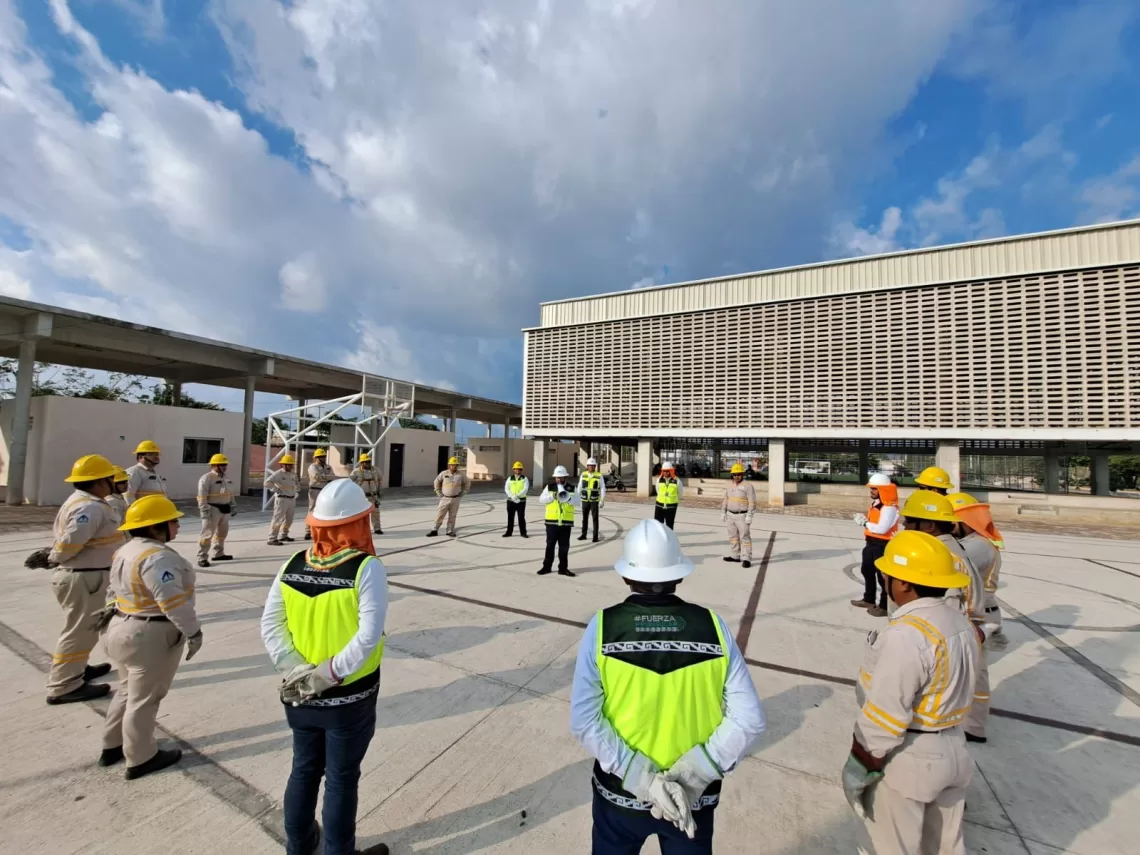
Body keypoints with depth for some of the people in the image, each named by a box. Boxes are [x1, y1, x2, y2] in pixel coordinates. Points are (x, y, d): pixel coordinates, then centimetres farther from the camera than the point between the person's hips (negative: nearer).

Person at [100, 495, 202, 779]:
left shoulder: (125, 551, 6)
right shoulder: (157, 556, -27)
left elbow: (114, 591, 17)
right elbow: (172, 601, -28)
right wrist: (192, 631, -19)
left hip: (120, 628, 10)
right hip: (150, 636, -10)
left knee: (128, 689, 25)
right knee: (144, 697, 5)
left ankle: (112, 746, 39)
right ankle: (140, 759, 20)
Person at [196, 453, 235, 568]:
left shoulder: (226, 478, 14)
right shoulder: (206, 478, -13)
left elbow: (230, 493, 21)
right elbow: (202, 497, -18)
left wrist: (232, 506, 19)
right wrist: (205, 511, -22)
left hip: (225, 509, 9)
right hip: (213, 509, -9)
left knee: (222, 532, 18)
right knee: (207, 533, -7)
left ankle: (219, 554, 31)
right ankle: (202, 558, -1)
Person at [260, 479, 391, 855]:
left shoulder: (293, 564, -6)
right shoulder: (366, 567, -22)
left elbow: (270, 626, -6)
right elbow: (368, 636, -28)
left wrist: (295, 670, -10)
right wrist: (331, 673, -17)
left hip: (299, 696, 5)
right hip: (349, 699, -5)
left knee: (304, 770, 27)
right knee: (341, 780, 16)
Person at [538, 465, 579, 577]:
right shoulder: (549, 487, 5)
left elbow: (577, 502, -5)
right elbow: (541, 499, -2)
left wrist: (568, 497, -21)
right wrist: (552, 496, -17)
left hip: (566, 522, 1)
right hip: (551, 521, 0)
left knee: (564, 546, 6)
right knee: (550, 545, 7)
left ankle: (563, 568, 16)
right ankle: (546, 566, 17)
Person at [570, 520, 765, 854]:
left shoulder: (602, 626, -18)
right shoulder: (712, 625, -14)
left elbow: (584, 722, -21)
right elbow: (748, 720, -15)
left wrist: (643, 779, -17)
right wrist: (691, 778, -15)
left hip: (620, 792, 0)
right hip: (693, 798, 1)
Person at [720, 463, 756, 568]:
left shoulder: (748, 486, -10)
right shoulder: (729, 486, 10)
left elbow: (752, 502, -13)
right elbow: (725, 500, 15)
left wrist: (749, 516, -18)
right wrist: (723, 513, 11)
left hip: (742, 516, -7)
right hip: (730, 515, 7)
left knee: (745, 537, -5)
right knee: (733, 536, 12)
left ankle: (747, 559, -1)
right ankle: (734, 556, 22)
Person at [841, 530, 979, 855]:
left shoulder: (906, 634, -29)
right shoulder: (960, 623, 0)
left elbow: (885, 715, -25)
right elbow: (952, 690, 8)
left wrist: (858, 767, -14)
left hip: (905, 759, -8)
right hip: (951, 749, 8)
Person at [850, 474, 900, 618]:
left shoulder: (889, 507, -20)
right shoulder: (875, 503, 11)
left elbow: (882, 528, -26)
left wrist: (865, 523, -16)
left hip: (883, 546, -10)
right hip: (871, 544, 10)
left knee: (883, 576, -1)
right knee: (868, 571, 21)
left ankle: (885, 606, 10)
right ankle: (868, 599, 36)